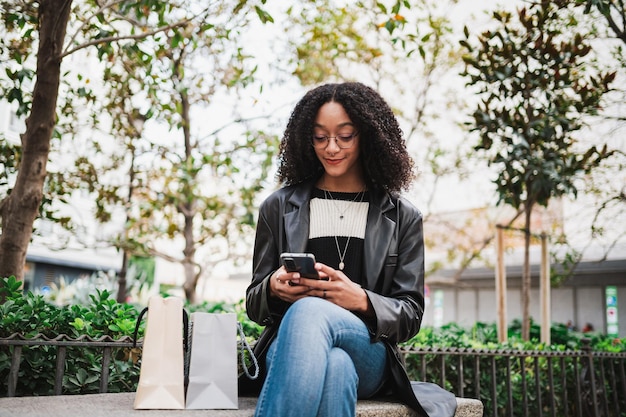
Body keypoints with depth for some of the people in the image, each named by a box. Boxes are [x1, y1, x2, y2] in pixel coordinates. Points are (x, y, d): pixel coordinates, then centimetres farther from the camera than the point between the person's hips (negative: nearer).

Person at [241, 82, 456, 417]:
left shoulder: (401, 218, 14)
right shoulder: (279, 207, 16)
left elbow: (410, 315, 8)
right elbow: (254, 304, 16)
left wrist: (361, 300, -14)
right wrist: (274, 289, -10)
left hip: (368, 354, 0)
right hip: (288, 344, 1)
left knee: (309, 311, -37)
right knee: (334, 367, -39)